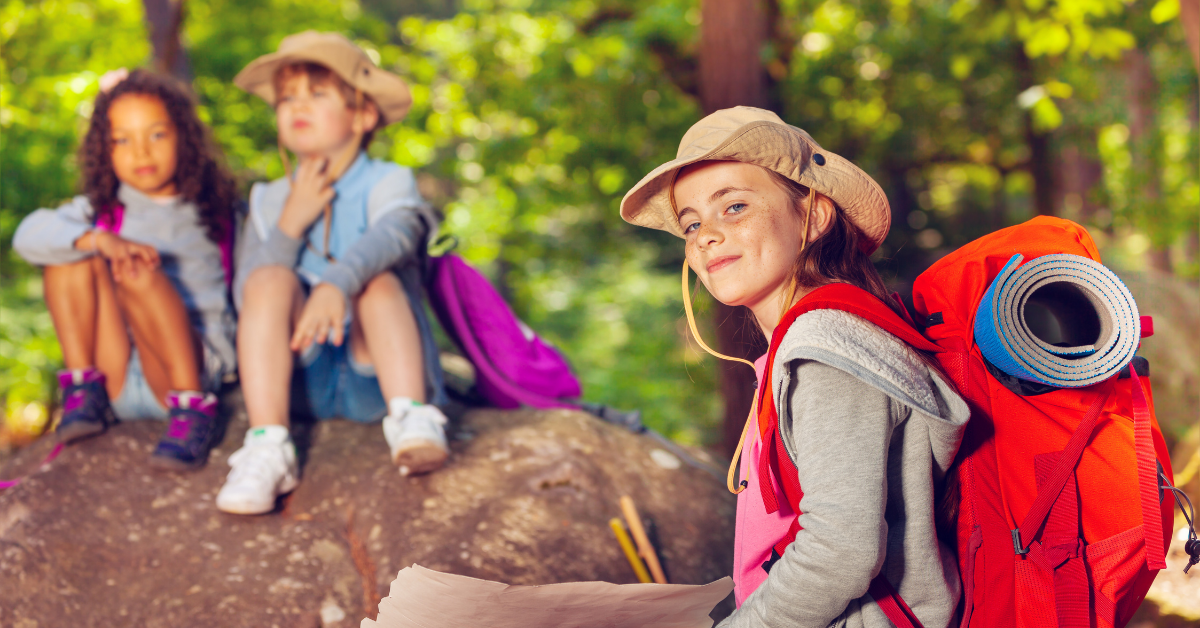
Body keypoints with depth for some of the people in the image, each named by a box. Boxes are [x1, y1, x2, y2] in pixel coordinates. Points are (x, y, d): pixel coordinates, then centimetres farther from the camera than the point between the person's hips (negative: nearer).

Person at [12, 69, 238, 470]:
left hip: (197, 369, -3)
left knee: (138, 273, -27)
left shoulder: (215, 212, 7)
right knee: (74, 256, -10)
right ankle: (84, 388, -13)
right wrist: (100, 240, -26)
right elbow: (29, 235, -10)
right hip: (118, 384, 3)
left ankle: (192, 409, -28)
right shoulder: (101, 211, 10)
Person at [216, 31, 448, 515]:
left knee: (380, 282, -27)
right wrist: (291, 223, -10)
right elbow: (246, 301, 2)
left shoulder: (388, 184, 2)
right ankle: (267, 448, -35)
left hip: (375, 374, -2)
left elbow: (390, 235, -24)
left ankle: (412, 421, -42)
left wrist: (338, 283, -46)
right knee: (271, 280, -23)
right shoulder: (270, 201, 13)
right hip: (301, 379, 2)